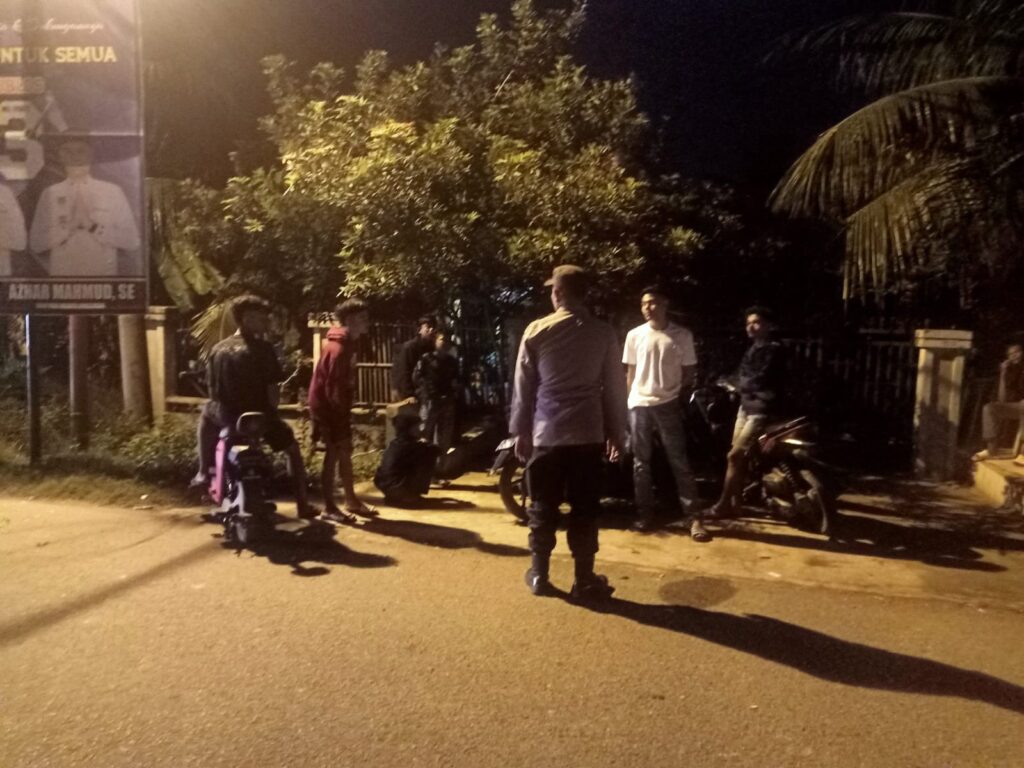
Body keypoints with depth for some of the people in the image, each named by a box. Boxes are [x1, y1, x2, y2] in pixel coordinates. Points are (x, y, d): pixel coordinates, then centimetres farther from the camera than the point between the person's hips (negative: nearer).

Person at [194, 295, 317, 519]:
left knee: (206, 414, 39)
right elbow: (272, 389, -8)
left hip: (227, 417, 4)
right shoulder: (263, 348, -9)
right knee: (292, 449, 20)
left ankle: (204, 472, 38)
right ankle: (303, 505, 18)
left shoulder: (219, 349, 4)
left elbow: (213, 389, 8)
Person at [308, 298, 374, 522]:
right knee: (334, 455, -4)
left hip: (337, 407, 10)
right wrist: (340, 416, -19)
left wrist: (345, 412, 13)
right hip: (327, 408, -9)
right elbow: (332, 387, -24)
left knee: (345, 453, 14)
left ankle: (352, 501, 24)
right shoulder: (338, 348, -22)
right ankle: (329, 507, 6)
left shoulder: (347, 344, 9)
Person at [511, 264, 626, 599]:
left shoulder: (536, 331, -1)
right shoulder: (603, 333, 0)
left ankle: (539, 575, 20)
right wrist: (616, 431, 10)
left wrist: (519, 430, 9)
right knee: (584, 509, 7)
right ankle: (584, 580, 13)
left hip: (545, 433, 0)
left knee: (543, 507, 11)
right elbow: (614, 387, 2)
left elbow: (523, 385, 1)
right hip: (588, 433, 0)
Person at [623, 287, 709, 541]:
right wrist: (632, 399, 8)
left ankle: (694, 518, 1)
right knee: (641, 462, 7)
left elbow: (689, 372, 4)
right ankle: (645, 514, 16)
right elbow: (630, 372, 11)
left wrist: (677, 393, -7)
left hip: (668, 405, -2)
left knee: (679, 462, -3)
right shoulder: (634, 335, 5)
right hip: (639, 405, 2)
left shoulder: (682, 335, -1)